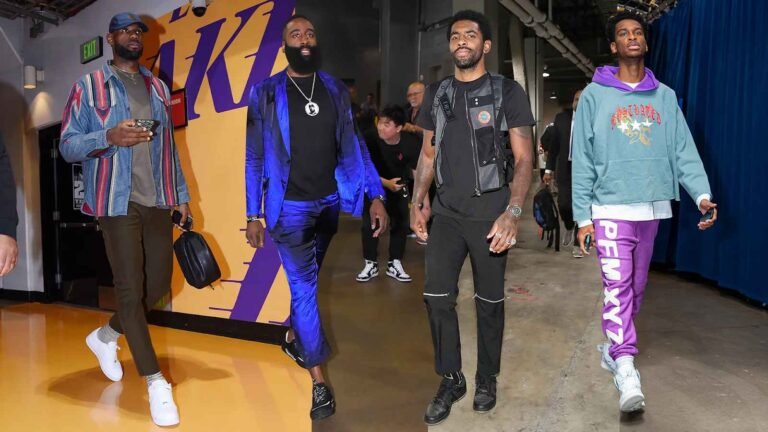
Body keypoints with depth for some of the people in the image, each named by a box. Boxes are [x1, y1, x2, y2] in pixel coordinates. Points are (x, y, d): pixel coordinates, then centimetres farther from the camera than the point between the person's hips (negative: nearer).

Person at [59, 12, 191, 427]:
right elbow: (67, 146, -2)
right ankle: (156, 382, 4)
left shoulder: (158, 87, 15)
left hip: (158, 202, 5)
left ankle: (105, 336, 37)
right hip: (118, 202, -5)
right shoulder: (88, 86, 2)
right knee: (130, 289, -4)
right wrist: (109, 137, -21)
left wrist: (181, 193, 11)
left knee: (158, 285, 10)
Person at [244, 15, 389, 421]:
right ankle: (319, 380, 7)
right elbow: (254, 158, -4)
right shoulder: (266, 94, -5)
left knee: (309, 280, 18)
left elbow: (353, 144, 4)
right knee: (303, 286, -2)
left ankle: (292, 335, 43)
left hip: (329, 201, 4)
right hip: (290, 206, -3)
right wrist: (253, 215, -7)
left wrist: (375, 195, -5)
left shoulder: (336, 90, 3)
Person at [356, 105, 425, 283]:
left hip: (398, 185, 2)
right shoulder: (371, 140, -29)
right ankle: (371, 264, 9)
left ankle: (394, 264, 16)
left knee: (401, 224, 1)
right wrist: (386, 183, -29)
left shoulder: (411, 144, -25)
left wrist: (425, 204, -27)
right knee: (369, 224, -5)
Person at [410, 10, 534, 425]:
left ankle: (486, 379, 27)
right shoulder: (436, 93, 9)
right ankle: (450, 379, 18)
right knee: (436, 297, 0)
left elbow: (524, 158, -7)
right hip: (446, 213, 4)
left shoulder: (507, 92, -3)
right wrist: (416, 203, 7)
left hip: (490, 213, -3)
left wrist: (513, 212, -18)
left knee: (489, 301, 8)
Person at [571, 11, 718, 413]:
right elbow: (582, 161, -3)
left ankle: (613, 348, 29)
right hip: (611, 208, -4)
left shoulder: (665, 96, 10)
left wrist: (702, 193, -13)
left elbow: (684, 150, 4)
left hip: (653, 208, 4)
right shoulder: (594, 95, 0)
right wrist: (583, 217, -7)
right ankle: (625, 367, -11)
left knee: (636, 287, 13)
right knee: (617, 287, -11)